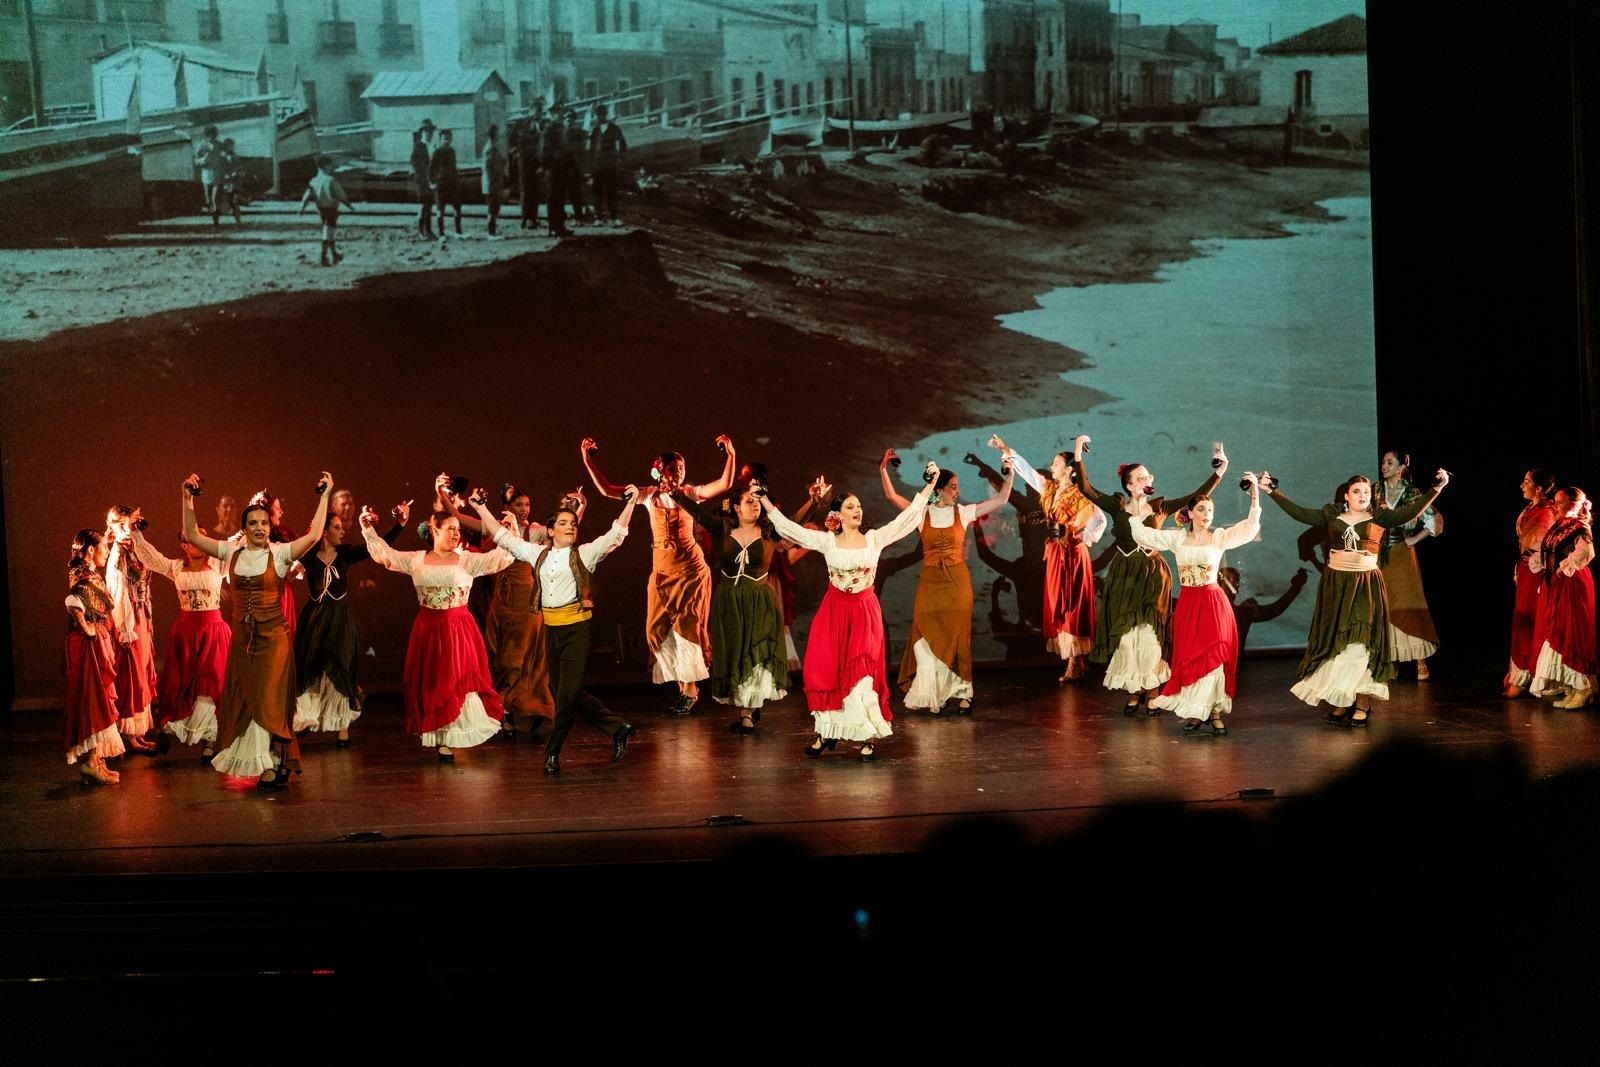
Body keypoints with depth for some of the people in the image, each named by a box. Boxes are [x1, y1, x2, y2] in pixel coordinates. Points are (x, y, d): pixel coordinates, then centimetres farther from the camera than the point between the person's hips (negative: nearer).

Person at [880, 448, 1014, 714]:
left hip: (958, 581, 0)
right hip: (930, 582, 0)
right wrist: (883, 470, -10)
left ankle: (961, 693, 10)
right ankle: (933, 695, 7)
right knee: (929, 638, 0)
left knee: (957, 637, 3)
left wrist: (1010, 474, -4)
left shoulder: (963, 512, 3)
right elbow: (892, 496, -2)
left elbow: (1000, 500, 3)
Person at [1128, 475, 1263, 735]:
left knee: (1213, 656, -5)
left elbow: (1251, 526, -9)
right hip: (1186, 604, 2)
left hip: (1213, 603, -2)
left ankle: (1214, 712, 1)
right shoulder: (1177, 538, 6)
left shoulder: (1220, 537, 1)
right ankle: (1195, 712, 11)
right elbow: (1140, 532, 9)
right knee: (1188, 656, 3)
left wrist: (1255, 494, -17)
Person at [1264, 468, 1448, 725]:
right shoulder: (1331, 515, 7)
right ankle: (1339, 703, 10)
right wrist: (1273, 492, 0)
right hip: (1336, 584, 2)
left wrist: (1436, 489, -18)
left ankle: (1363, 705, -2)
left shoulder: (1379, 517, 2)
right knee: (1335, 642, 3)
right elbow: (1299, 513, 5)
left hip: (1366, 585, -2)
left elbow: (1411, 512, -8)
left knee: (1363, 642, -5)